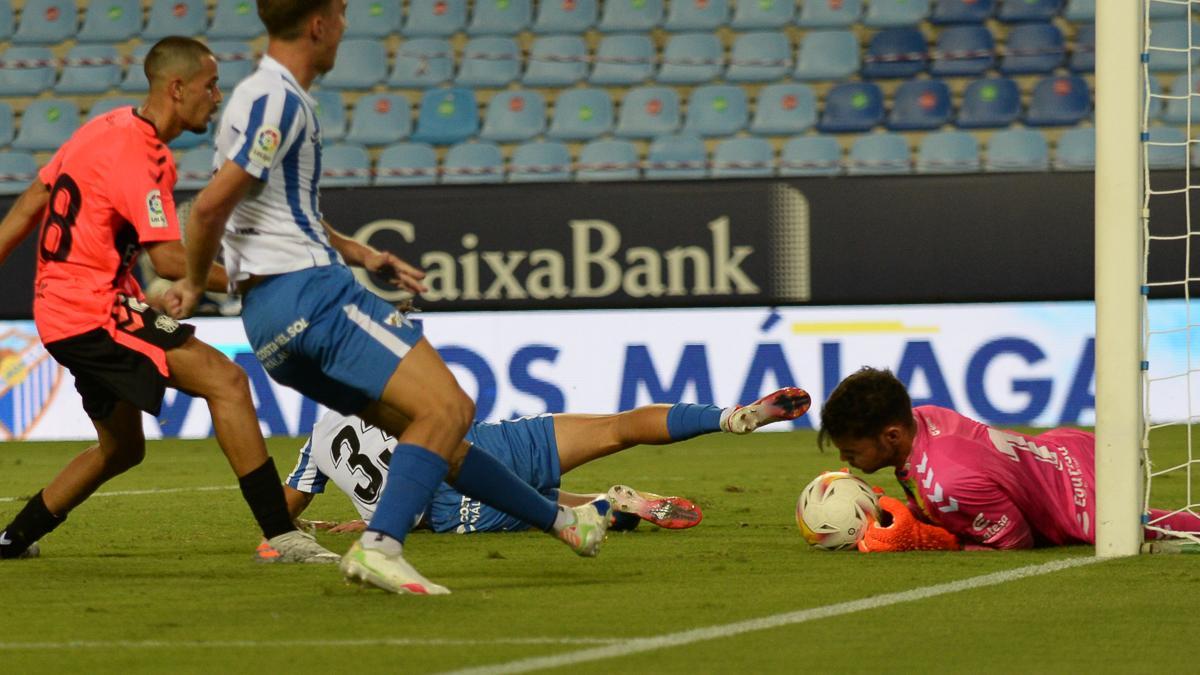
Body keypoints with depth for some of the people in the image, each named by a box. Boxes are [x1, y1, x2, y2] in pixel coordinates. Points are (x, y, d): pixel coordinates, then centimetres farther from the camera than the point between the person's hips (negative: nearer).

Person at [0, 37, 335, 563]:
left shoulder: (106, 130, 13)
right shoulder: (137, 154, -17)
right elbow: (167, 259, -24)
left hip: (58, 310, 10)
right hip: (95, 309, -10)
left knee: (121, 448, 24)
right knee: (225, 380, -20)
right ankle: (281, 535, -27)